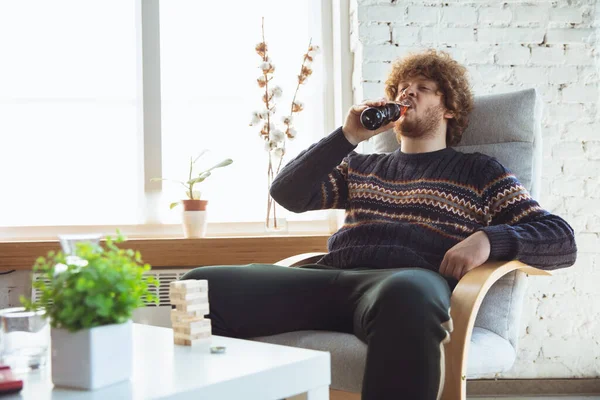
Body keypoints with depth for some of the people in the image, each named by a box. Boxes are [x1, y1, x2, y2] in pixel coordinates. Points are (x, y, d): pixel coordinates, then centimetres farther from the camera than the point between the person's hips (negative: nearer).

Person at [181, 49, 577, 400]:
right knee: (202, 285, -24)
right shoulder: (361, 166, 31)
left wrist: (489, 239, -7)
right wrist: (348, 135, 12)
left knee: (406, 296, -45)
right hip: (329, 275, 3)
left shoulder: (479, 172, 21)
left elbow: (563, 241, 13)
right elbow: (288, 194, 19)